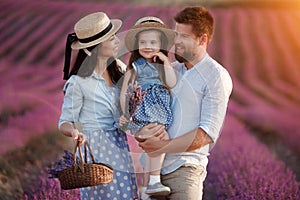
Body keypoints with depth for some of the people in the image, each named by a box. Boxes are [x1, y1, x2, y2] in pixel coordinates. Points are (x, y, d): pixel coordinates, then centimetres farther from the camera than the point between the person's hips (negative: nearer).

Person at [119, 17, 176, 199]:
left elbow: (171, 83, -4)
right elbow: (124, 93, 0)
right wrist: (126, 114, -8)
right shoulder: (135, 67, 0)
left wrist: (166, 63, -7)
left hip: (159, 115, 5)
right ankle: (154, 181, -20)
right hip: (143, 114, -5)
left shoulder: (163, 66, 12)